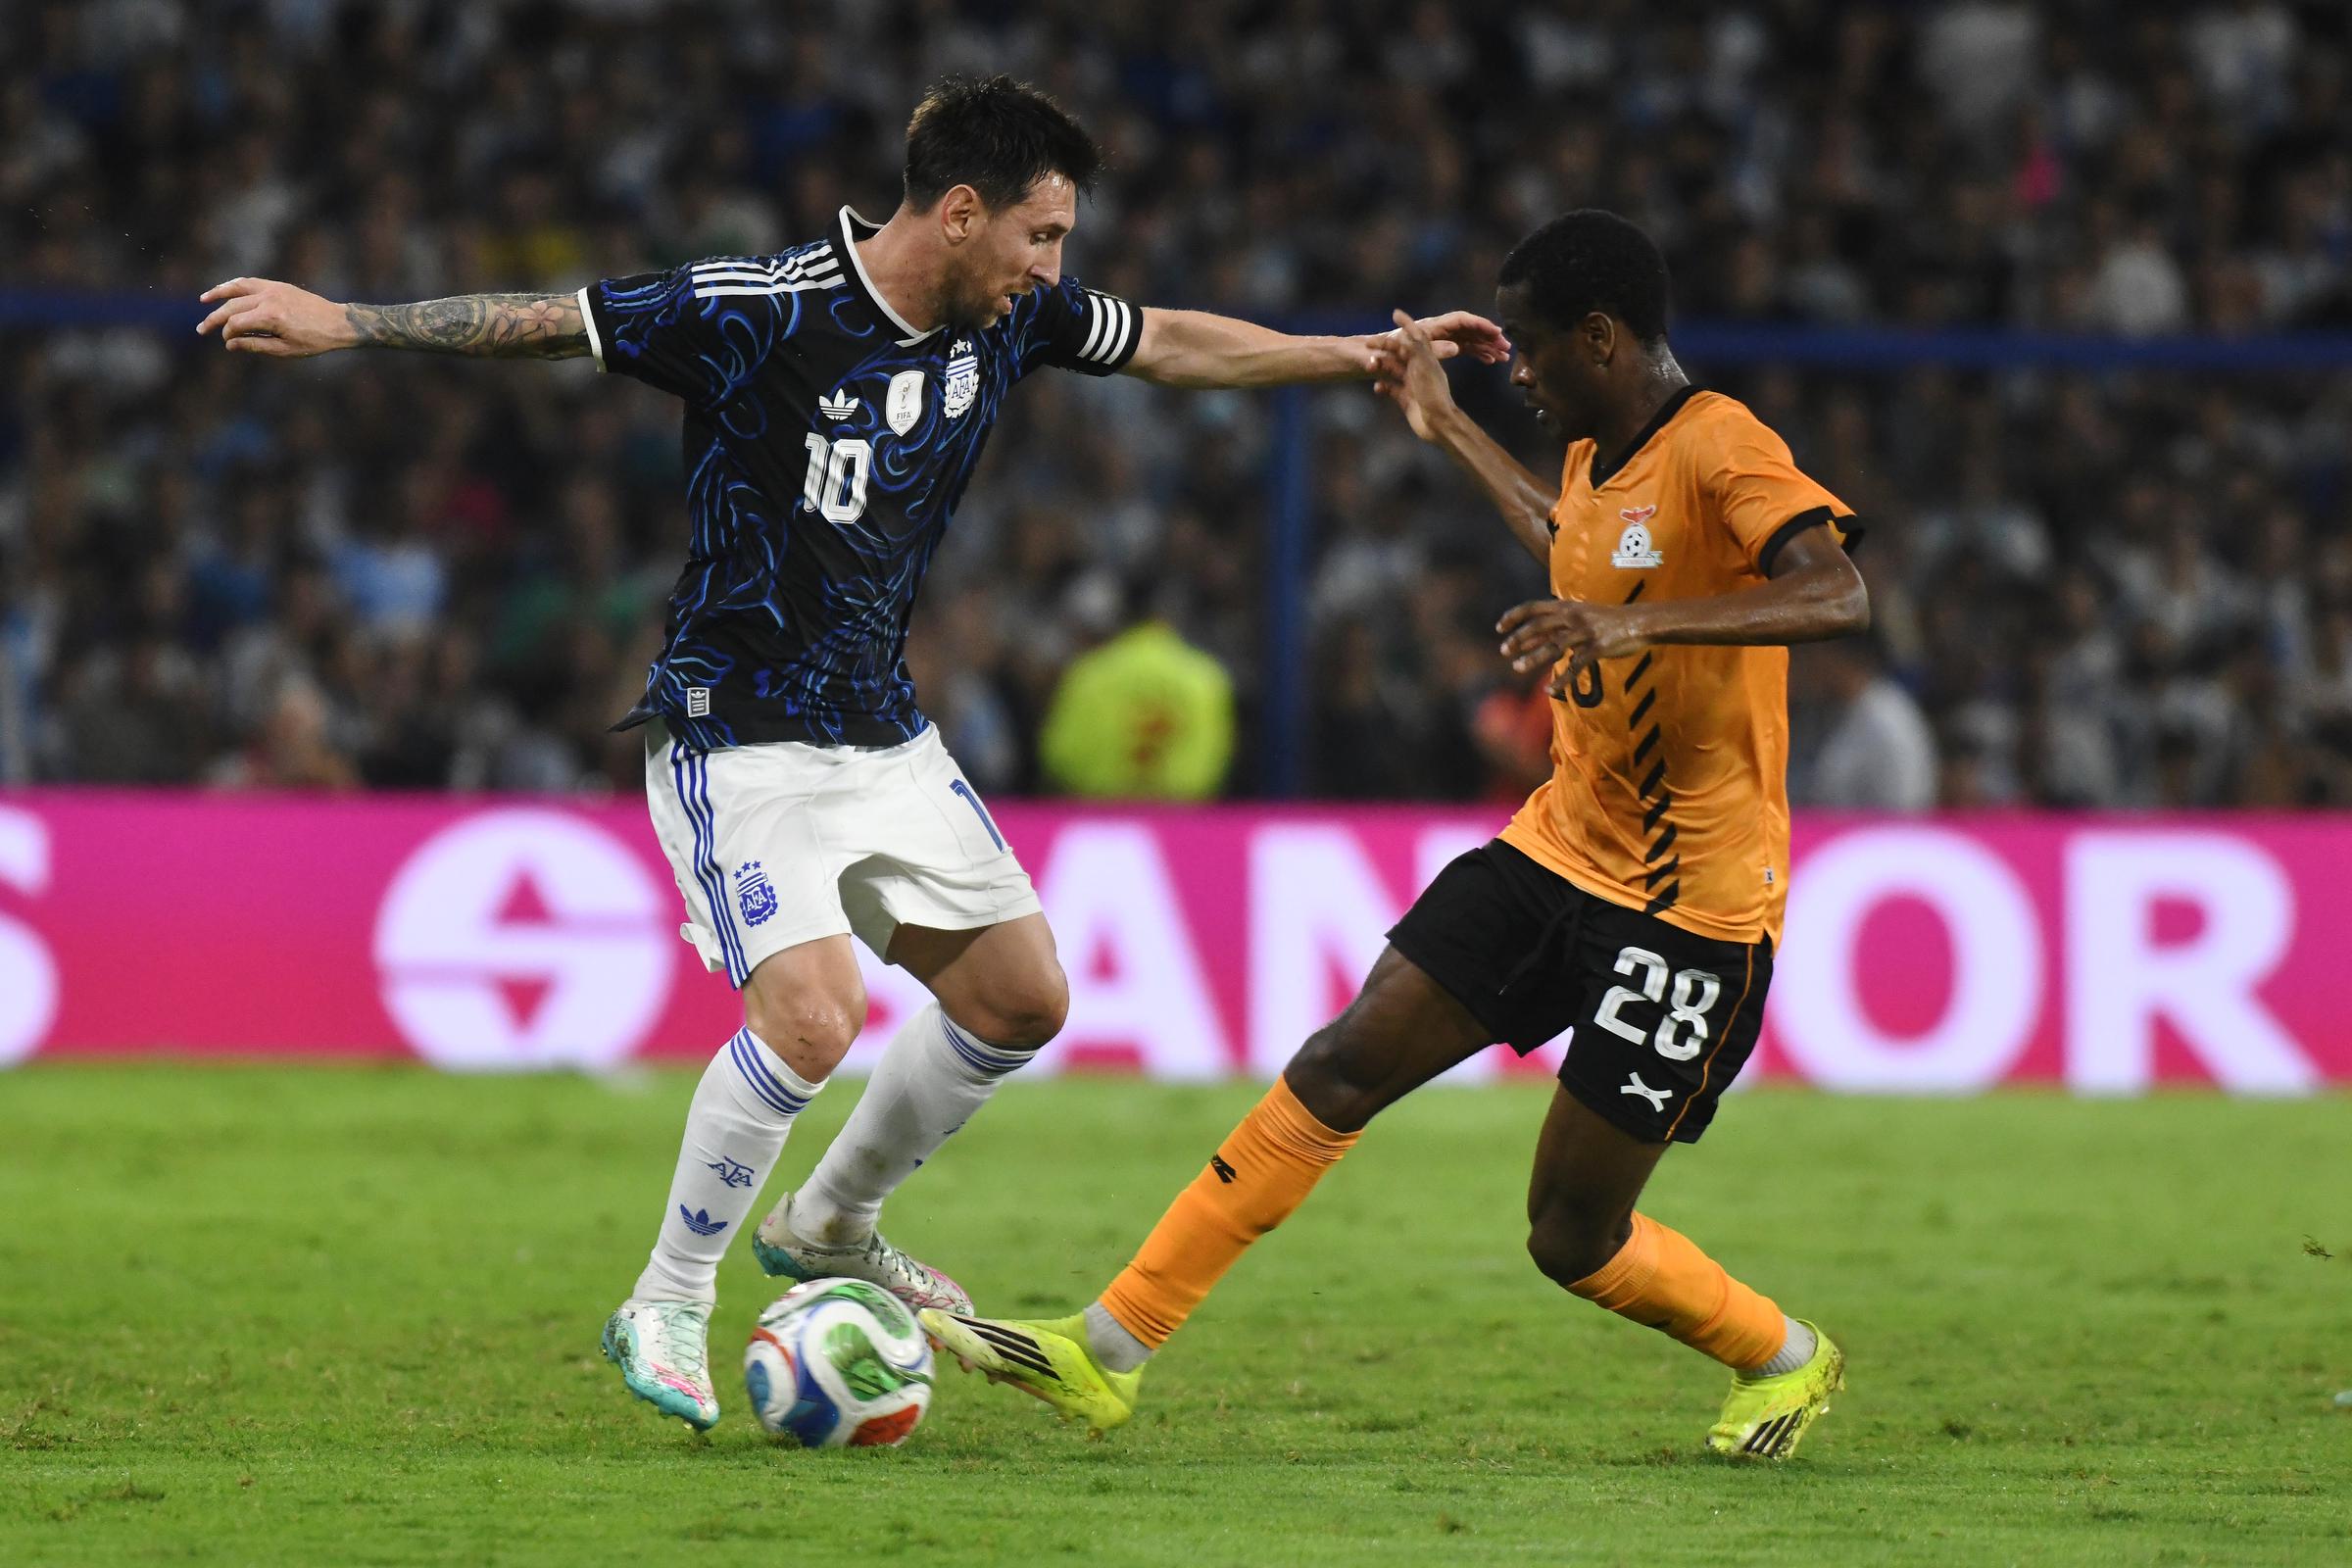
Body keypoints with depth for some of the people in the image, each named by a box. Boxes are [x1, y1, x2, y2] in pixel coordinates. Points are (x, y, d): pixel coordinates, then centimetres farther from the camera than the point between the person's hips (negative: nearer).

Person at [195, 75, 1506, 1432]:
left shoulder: (1012, 315, -1)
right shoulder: (763, 315, -23)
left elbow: (1173, 345, 17)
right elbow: (542, 324, -20)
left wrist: (1369, 356, 21)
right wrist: (342, 322, -26)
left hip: (887, 738, 8)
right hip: (741, 742, -8)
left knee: (1023, 994, 8)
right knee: (813, 1015, -23)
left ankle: (830, 1226, 30)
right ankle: (667, 1312, -5)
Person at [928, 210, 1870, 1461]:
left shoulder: (1721, 451, -18)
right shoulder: (1595, 454, 9)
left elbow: (1838, 596, -36)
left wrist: (1635, 620, -45)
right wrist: (1448, 432, 39)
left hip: (1691, 908, -8)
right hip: (1560, 844, 8)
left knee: (1573, 1238, -4)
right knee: (1339, 1070, -1)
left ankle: (1786, 1359, 25)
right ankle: (1109, 1349, 2)